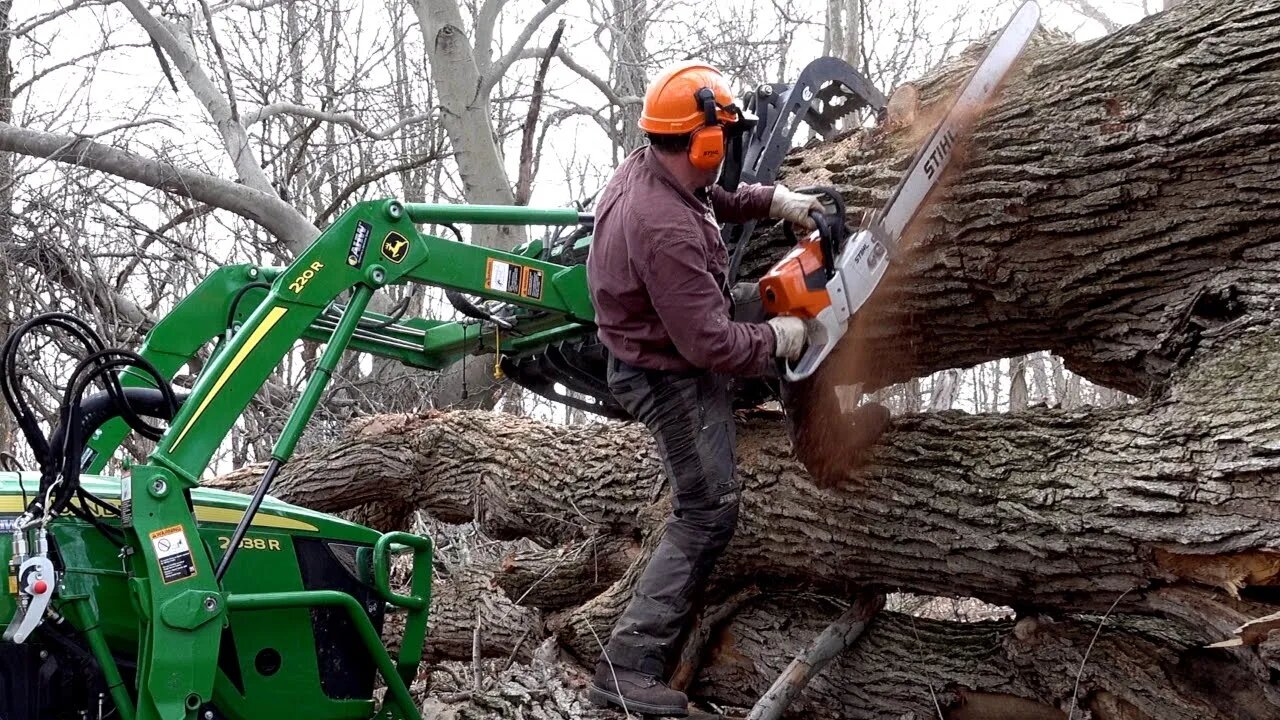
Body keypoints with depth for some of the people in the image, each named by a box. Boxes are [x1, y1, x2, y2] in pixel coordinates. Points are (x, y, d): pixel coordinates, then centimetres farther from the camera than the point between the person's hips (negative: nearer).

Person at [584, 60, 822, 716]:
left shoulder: (644, 167, -7)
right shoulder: (666, 230, -36)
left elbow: (710, 198, 17)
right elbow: (712, 344, -32)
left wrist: (774, 201, 4)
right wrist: (778, 339, -14)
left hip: (654, 346, 9)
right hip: (672, 379, -9)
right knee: (708, 511, -5)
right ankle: (628, 665, -3)